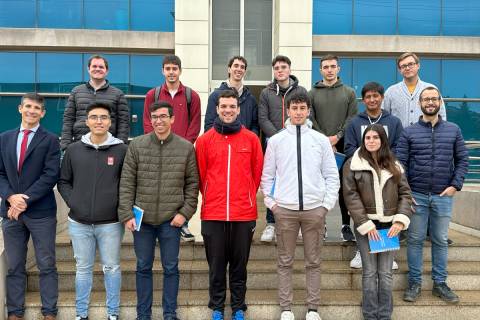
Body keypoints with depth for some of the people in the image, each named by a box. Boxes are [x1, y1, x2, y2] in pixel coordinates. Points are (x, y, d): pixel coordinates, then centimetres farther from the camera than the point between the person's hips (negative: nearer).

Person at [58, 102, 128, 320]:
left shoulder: (122, 150, -3)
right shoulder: (73, 150, 4)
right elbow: (63, 182, 11)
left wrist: (122, 207, -6)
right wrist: (73, 202, -1)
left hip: (111, 223, -2)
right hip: (79, 223, 2)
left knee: (111, 268, 10)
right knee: (83, 269, 14)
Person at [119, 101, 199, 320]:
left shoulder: (186, 147, 0)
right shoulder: (137, 145, 0)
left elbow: (192, 184, 3)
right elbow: (126, 183, -1)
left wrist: (185, 212, -6)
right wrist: (127, 214, -6)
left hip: (171, 219, -1)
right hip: (142, 218, 1)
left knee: (170, 268, 10)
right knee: (143, 267, 12)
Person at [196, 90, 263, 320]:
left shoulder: (251, 139, 2)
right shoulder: (205, 140, 1)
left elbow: (257, 173, 7)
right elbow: (201, 175, 7)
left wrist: (246, 198, 10)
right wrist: (212, 198, 10)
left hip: (244, 214, 0)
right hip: (213, 214, 0)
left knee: (239, 264, 11)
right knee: (216, 264, 10)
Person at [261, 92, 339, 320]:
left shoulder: (321, 140, 5)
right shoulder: (276, 140, 5)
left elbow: (332, 175, 6)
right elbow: (267, 175, 7)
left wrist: (327, 204, -1)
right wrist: (270, 201, 0)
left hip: (314, 209, 0)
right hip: (284, 209, 0)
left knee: (313, 261, 8)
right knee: (285, 261, 7)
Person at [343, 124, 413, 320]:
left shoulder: (394, 165, 9)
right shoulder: (353, 164, -1)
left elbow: (405, 193, 7)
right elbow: (351, 196, -7)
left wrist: (401, 220, -7)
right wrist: (366, 224, -12)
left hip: (389, 225, 2)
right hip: (366, 225, -2)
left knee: (386, 273, 8)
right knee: (370, 272, 4)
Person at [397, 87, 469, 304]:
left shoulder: (453, 130, 6)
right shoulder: (409, 132, 1)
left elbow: (462, 160, 7)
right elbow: (400, 163, -1)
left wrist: (456, 185, -5)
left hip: (444, 196, 1)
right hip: (416, 196, -1)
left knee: (441, 241, 10)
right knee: (415, 240, 6)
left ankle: (440, 283, 23)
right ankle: (414, 282, 17)